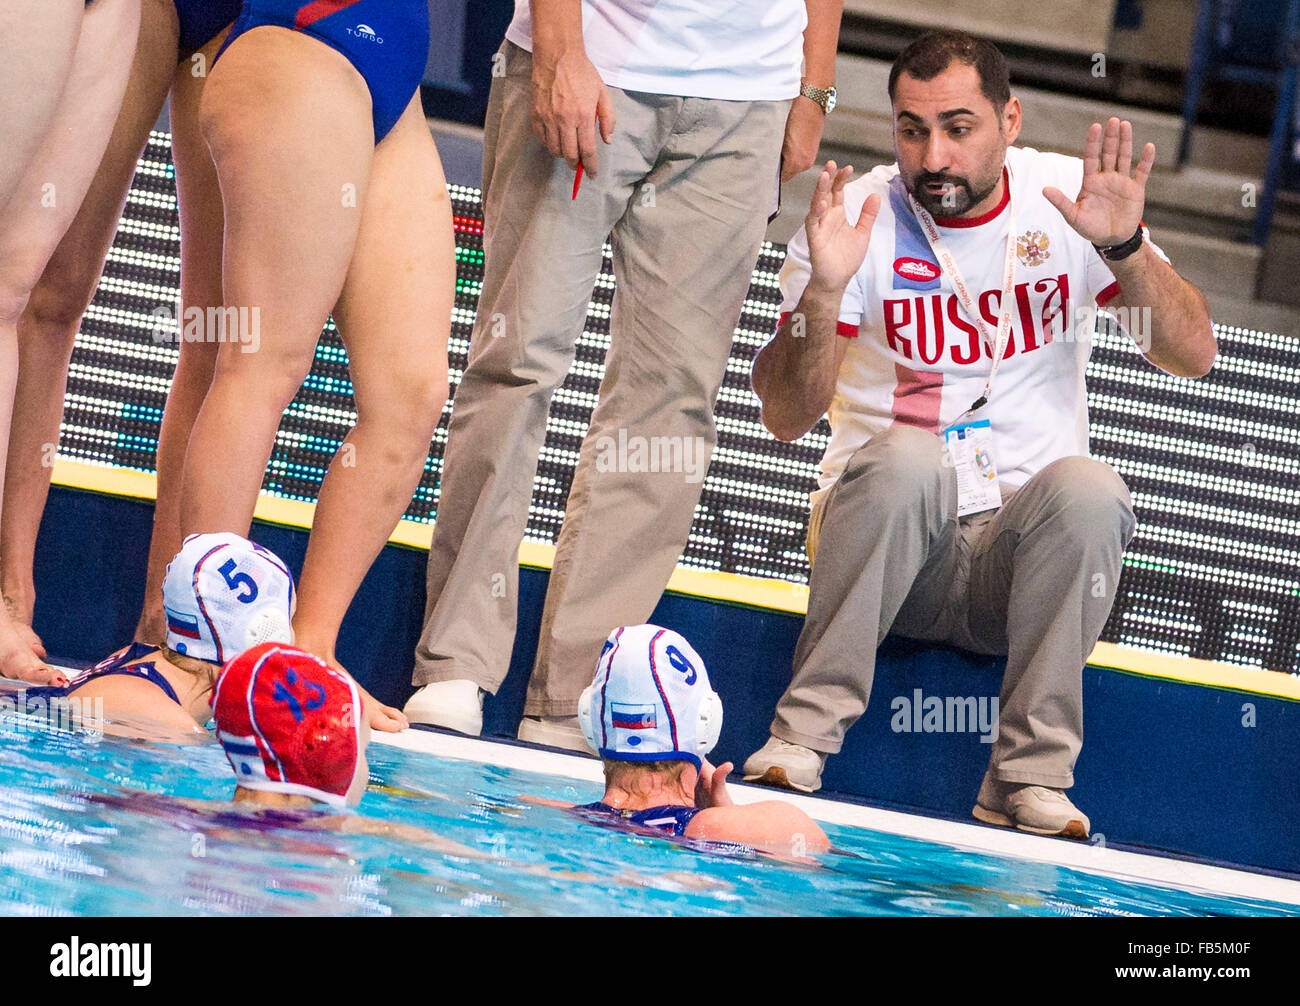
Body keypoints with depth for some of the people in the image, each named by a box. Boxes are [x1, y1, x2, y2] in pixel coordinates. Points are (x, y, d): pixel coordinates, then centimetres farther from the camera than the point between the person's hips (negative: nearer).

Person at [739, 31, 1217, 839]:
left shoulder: (1067, 200, 0)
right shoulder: (859, 219, -4)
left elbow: (1193, 356, -7)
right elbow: (787, 417, -12)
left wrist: (1124, 247, -24)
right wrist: (823, 289, -28)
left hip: (1022, 547, 1)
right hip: (890, 534, -1)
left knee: (1088, 490, -31)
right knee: (908, 459, -33)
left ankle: (1030, 776, -26)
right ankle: (804, 733, -30)